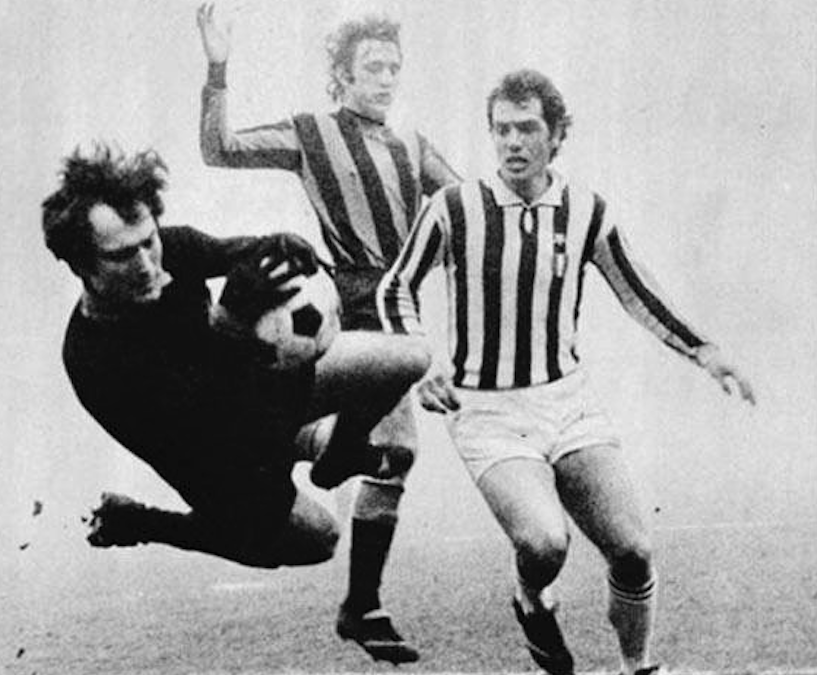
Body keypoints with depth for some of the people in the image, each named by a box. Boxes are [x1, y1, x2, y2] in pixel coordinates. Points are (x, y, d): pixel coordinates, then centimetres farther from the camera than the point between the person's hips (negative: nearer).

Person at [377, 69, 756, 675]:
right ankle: (532, 602, 10)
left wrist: (704, 352, 5)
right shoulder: (455, 208, -7)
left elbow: (638, 294, 15)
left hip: (569, 399, 3)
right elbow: (396, 291, 6)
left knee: (632, 551, -9)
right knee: (543, 543, -27)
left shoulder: (587, 212, 1)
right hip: (488, 413, -3)